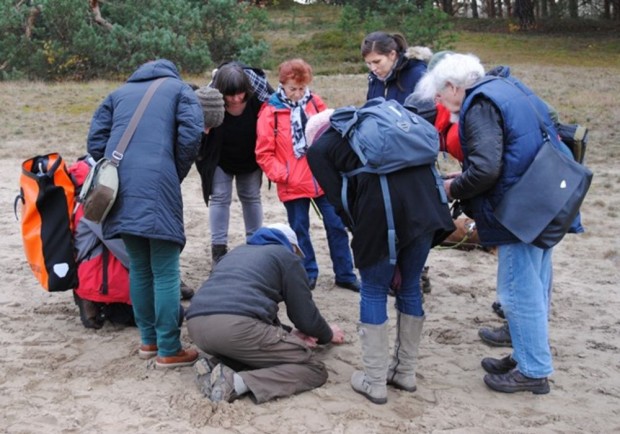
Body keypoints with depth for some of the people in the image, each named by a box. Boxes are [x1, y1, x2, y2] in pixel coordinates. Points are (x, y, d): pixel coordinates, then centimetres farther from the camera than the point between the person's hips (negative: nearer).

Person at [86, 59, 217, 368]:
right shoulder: (178, 88, 17)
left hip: (119, 188, 5)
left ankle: (149, 340, 24)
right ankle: (169, 350, 2)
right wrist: (177, 175, 11)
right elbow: (191, 134, -1)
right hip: (157, 187, -5)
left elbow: (96, 141, 14)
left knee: (139, 268, 16)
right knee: (165, 272, -1)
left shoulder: (118, 93, 27)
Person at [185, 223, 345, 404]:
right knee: (314, 369, 4)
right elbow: (306, 316, 17)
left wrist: (290, 334, 31)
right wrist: (328, 335, 39)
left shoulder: (238, 251, 37)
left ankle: (215, 367, 4)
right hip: (237, 325, -7)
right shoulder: (287, 257, 18)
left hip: (197, 324, 8)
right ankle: (238, 382, -17)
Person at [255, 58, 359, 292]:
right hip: (293, 184, -2)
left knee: (336, 225, 8)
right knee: (299, 230, 9)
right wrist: (281, 175, -13)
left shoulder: (315, 102, 3)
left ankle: (345, 274, 20)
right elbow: (264, 153, -5)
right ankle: (308, 273, 25)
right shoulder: (270, 112, -5)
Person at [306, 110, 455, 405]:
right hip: (425, 196, 6)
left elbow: (340, 201, 7)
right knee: (410, 286, 19)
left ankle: (374, 383, 19)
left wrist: (362, 236, 16)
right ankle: (405, 372, 33)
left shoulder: (319, 148, 19)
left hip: (383, 206, -5)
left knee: (373, 291, 12)